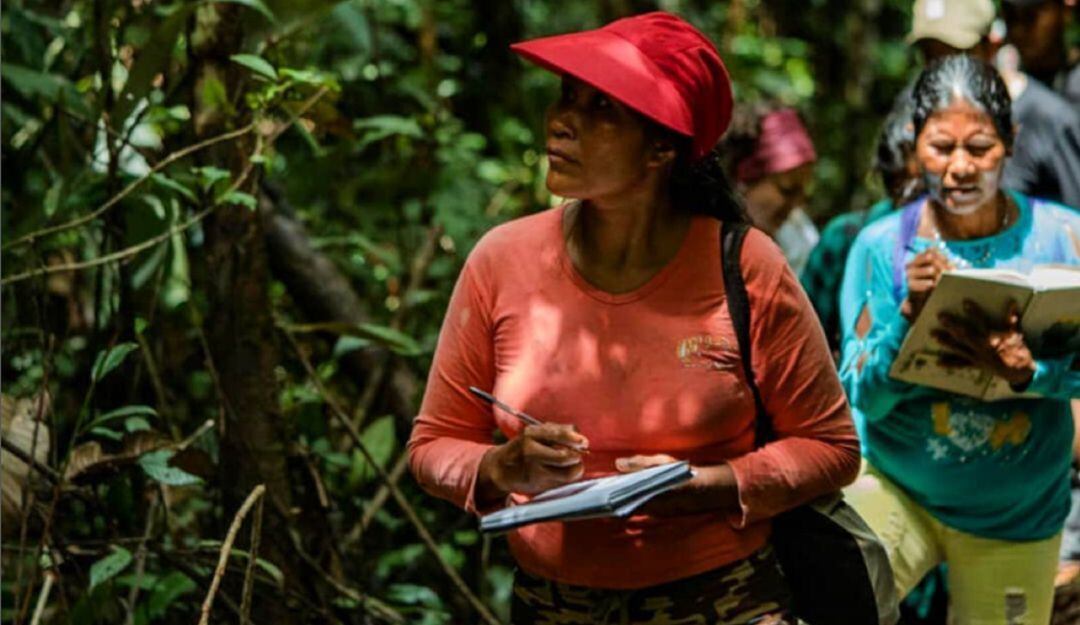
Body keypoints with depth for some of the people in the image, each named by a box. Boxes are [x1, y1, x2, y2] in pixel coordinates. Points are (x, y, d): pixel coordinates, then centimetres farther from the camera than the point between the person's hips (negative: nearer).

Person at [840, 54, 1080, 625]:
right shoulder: (882, 246, -8)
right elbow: (864, 397, -10)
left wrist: (1026, 370, -29)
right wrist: (910, 312, -27)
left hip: (1017, 515, 1)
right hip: (895, 487, -1)